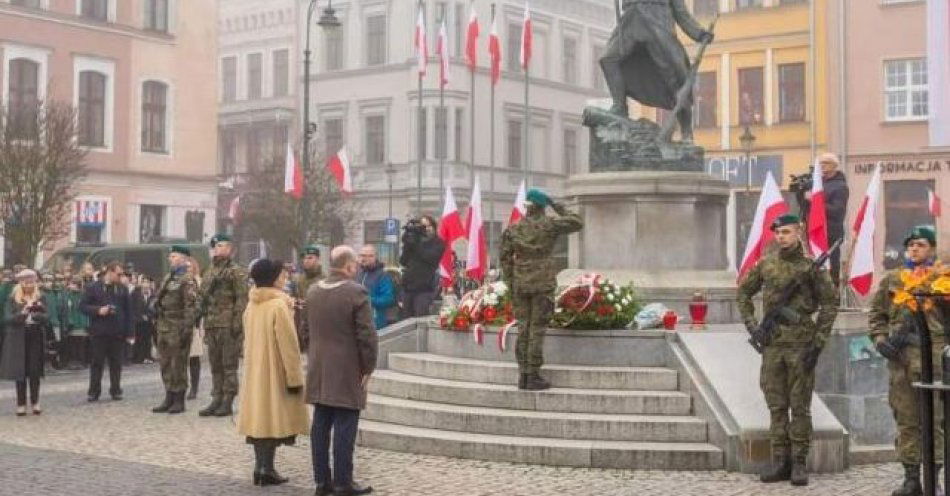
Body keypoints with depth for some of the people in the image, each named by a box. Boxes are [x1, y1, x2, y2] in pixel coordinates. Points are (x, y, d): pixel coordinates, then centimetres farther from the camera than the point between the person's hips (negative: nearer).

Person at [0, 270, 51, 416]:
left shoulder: (41, 298, 4)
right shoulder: (13, 299, 1)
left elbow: (46, 317, -4)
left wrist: (35, 314, -24)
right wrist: (22, 313, -24)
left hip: (36, 338, 1)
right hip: (18, 339, -1)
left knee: (35, 372, 2)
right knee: (20, 373, 2)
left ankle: (35, 402, 12)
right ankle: (21, 404, 8)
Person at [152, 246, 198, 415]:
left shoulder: (187, 280, -8)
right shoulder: (167, 279, 18)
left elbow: (191, 307, -15)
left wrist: (186, 329, -21)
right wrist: (156, 327, 18)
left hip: (178, 329, -8)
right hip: (163, 328, 8)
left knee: (178, 365, -4)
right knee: (165, 364, 10)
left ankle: (179, 401, 2)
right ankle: (169, 399, 18)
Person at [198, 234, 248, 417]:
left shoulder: (236, 272, -4)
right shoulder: (209, 273, 18)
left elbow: (242, 299, -10)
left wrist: (237, 323, -17)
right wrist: (205, 324, 16)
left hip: (228, 325, -7)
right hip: (211, 325, 7)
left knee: (229, 365, -3)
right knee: (215, 365, 10)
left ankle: (228, 402, 1)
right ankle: (216, 399, 15)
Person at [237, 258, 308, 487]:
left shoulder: (251, 305, 5)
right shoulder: (279, 305, -17)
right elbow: (288, 345, -17)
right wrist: (294, 377, -14)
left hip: (254, 371, 7)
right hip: (275, 371, -7)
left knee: (259, 416, 11)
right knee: (274, 417, -1)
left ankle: (260, 467, 14)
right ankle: (266, 469, -1)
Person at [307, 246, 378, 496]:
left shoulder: (313, 292, 8)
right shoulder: (356, 292, -14)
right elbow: (367, 335, -14)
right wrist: (368, 368, -6)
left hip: (318, 372, 7)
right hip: (347, 372, -7)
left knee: (320, 426, 11)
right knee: (344, 428, -2)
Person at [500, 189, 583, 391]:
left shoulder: (512, 229, 3)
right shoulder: (549, 225, -8)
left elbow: (505, 258, 3)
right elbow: (578, 223, 3)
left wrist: (511, 286, 9)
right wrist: (558, 208, 8)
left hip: (520, 284, 4)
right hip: (543, 284, -4)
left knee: (523, 329, 9)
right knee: (537, 330, -2)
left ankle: (523, 376, 10)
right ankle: (534, 377, -2)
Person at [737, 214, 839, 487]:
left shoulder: (810, 265, -3)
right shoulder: (766, 264, 8)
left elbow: (830, 302, -3)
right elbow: (743, 292, 20)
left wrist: (819, 342, -7)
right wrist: (751, 324, 9)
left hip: (801, 343, -4)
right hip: (772, 343, 4)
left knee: (800, 406, 1)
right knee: (776, 405, 7)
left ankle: (799, 462, 7)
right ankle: (780, 461, 13)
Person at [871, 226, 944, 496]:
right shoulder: (892, 279, 12)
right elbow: (876, 314, 14)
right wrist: (880, 340, -1)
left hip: (934, 359, -3)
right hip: (899, 358, 3)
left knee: (934, 420, 1)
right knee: (906, 421, 7)